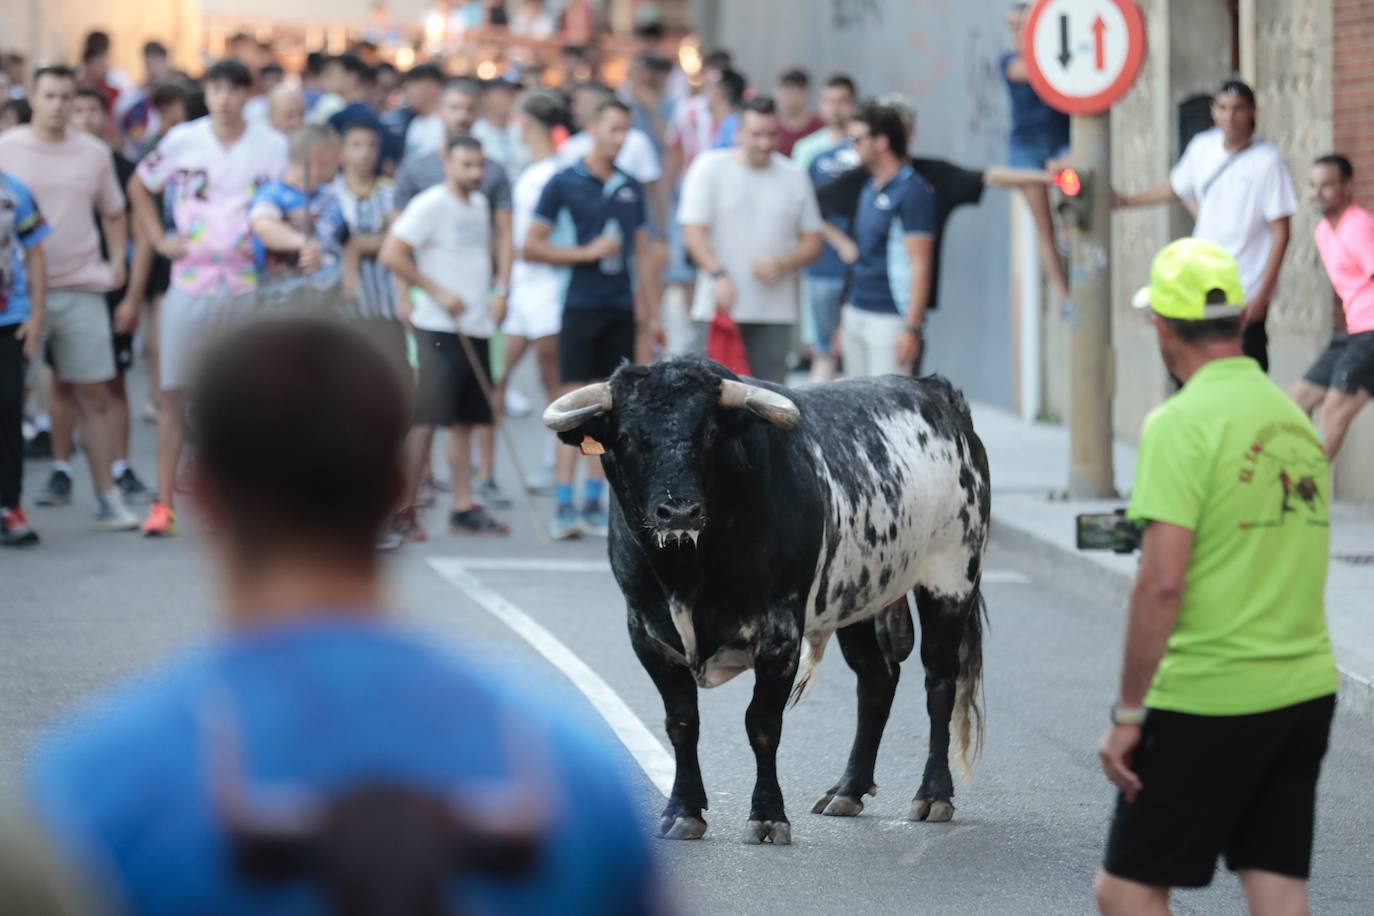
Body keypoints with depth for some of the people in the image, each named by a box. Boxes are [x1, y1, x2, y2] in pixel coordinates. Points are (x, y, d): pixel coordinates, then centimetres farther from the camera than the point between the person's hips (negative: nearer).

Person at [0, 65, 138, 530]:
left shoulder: (94, 153, 8)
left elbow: (114, 214, 20)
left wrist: (117, 262, 7)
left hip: (82, 287, 2)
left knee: (94, 393, 3)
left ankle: (107, 498, 8)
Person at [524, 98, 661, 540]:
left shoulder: (631, 188, 13)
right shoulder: (564, 183, -3)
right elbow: (532, 246, -4)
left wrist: (653, 312, 14)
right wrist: (588, 252, -11)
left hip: (621, 307, 5)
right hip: (581, 305, -5)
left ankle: (593, 504, 11)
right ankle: (563, 507, -9)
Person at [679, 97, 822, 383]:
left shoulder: (794, 177, 12)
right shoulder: (710, 168, 3)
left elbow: (812, 242, 14)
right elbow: (693, 231, -3)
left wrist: (783, 265, -7)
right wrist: (718, 275, -19)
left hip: (775, 313, 2)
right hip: (719, 307, -2)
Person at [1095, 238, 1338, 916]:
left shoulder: (1181, 423, -13)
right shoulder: (1295, 419, 10)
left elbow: (1161, 584, -18)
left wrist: (1127, 714, -13)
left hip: (1209, 700, -7)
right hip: (1306, 689, 7)